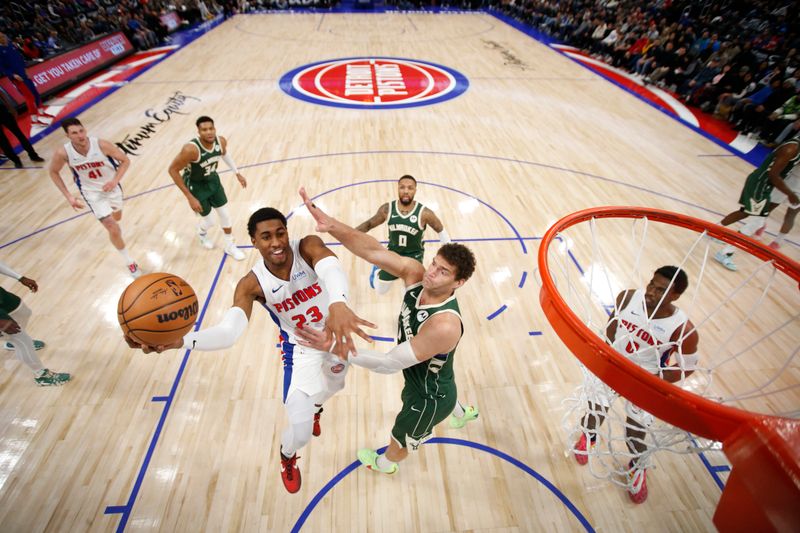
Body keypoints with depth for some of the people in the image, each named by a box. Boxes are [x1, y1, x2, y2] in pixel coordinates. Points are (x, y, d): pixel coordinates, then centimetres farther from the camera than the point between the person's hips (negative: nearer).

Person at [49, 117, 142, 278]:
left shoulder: (101, 145, -25)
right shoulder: (63, 153, -21)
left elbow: (125, 161, -12)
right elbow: (53, 172, -2)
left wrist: (115, 181, -25)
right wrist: (68, 196, -9)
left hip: (111, 187, 1)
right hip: (92, 193, -1)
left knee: (117, 219, 26)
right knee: (114, 230, -11)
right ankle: (129, 263, 7)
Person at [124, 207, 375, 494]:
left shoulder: (309, 246, -28)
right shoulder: (251, 284, -24)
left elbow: (332, 269, -50)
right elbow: (229, 331, -36)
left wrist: (338, 305, -72)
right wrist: (179, 340, -55)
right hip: (302, 348, -1)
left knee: (332, 386, 29)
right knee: (300, 430, -7)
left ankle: (315, 405, 70)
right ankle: (287, 458, 34)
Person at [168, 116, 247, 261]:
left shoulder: (221, 141, -19)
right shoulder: (191, 149, -36)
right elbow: (173, 170, -25)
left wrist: (237, 173, 8)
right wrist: (190, 197, -26)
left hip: (213, 179, 5)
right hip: (196, 185, -5)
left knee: (225, 214, 11)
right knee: (209, 222, 5)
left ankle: (230, 246, 32)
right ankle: (201, 232, 45)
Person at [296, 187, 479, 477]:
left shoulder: (445, 325, -43)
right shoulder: (414, 273, -24)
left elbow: (391, 363, -41)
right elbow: (373, 250, -34)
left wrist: (335, 346, -48)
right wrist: (332, 225, -50)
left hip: (429, 398, -6)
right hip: (434, 377, 6)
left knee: (400, 440, 26)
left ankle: (385, 463, 63)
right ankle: (462, 412, 77)